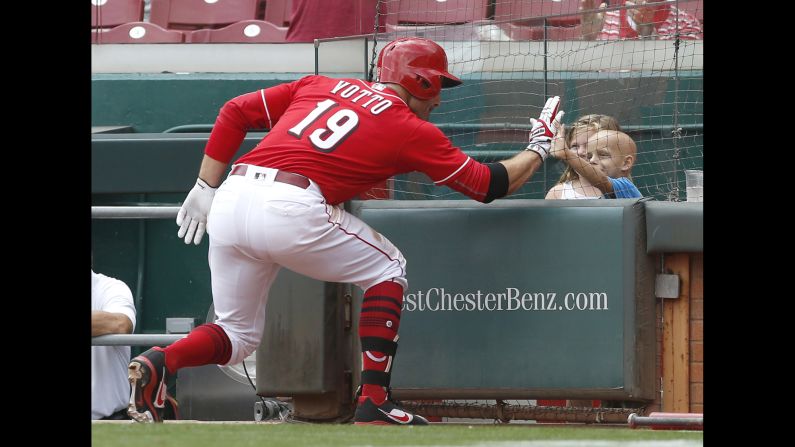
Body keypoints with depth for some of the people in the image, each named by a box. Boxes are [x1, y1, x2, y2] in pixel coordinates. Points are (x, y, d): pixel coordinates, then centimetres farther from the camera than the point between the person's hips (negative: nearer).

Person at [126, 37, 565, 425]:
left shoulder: (320, 85, 25)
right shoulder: (412, 130, 11)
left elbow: (235, 112, 21)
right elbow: (489, 184, 16)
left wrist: (205, 189, 23)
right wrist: (538, 149, 33)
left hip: (230, 200, 5)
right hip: (290, 210, -5)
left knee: (238, 334, 21)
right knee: (387, 268, 18)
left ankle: (157, 364, -9)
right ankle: (373, 400, 8)